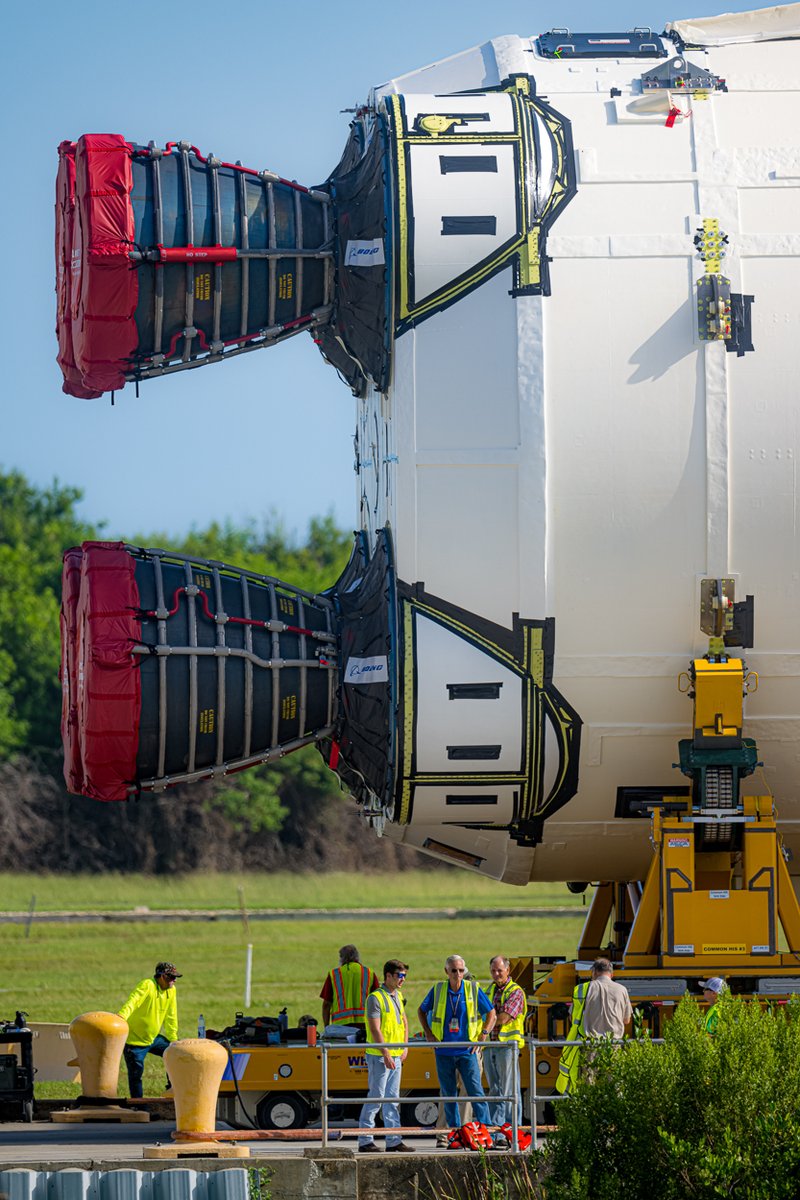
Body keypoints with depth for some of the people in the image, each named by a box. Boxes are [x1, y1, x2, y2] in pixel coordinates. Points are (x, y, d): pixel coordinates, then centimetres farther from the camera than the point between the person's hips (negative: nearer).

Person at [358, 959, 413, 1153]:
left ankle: (394, 1141, 12)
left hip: (396, 1055, 8)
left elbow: (404, 1021, 26)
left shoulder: (398, 996, 14)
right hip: (379, 1056, -8)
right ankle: (365, 1140, -2)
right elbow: (375, 1029, -18)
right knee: (375, 1098, -6)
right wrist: (386, 1054, -21)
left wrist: (405, 1047, 16)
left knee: (392, 1099, 10)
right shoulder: (376, 998, -13)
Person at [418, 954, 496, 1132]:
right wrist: (428, 1034, 7)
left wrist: (482, 1036, -2)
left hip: (466, 1050, -2)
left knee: (476, 1091, -9)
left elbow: (491, 1014, 8)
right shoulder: (437, 990, 1)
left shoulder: (473, 990, -2)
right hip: (444, 1052, 2)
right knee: (448, 1094, 6)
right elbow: (422, 1011, 17)